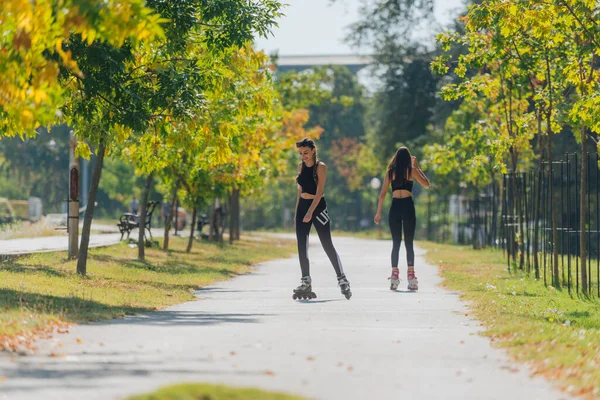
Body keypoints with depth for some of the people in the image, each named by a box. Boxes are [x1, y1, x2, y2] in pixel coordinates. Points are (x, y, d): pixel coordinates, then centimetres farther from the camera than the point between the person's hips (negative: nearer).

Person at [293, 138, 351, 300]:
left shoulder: (320, 167, -11)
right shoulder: (301, 166, 9)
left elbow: (319, 192, -18)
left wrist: (310, 212, -27)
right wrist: (297, 212, 15)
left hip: (318, 207, -6)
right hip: (302, 206, 6)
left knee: (328, 245, -5)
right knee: (302, 246, 1)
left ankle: (342, 280, 2)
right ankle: (306, 283, 5)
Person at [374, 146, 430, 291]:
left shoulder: (390, 171, 7)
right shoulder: (411, 170, 1)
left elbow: (383, 193, 5)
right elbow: (426, 184, 12)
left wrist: (378, 212, 10)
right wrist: (417, 167, 16)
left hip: (395, 207, 2)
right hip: (408, 206, -2)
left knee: (396, 243, 7)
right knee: (409, 243, 0)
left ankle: (394, 276, -1)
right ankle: (410, 276, -8)